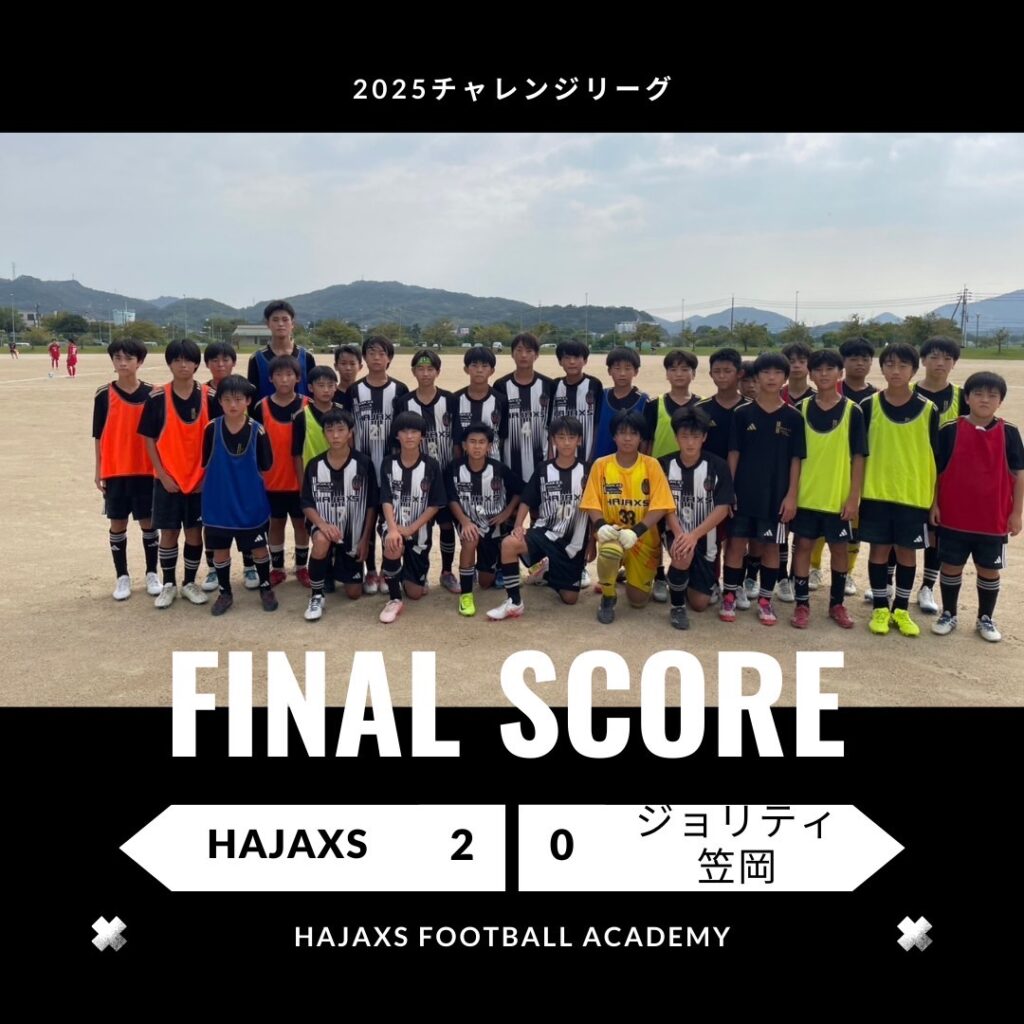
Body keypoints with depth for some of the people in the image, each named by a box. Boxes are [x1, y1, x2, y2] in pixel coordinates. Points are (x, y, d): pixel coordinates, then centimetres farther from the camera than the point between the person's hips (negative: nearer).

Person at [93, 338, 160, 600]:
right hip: (114, 471, 1)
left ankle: (152, 573, 21)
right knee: (118, 524, 8)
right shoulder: (104, 394, -1)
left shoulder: (151, 393, -2)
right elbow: (99, 435, 3)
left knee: (148, 522, 7)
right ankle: (122, 577, 18)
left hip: (146, 470, 0)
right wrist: (98, 471, 3)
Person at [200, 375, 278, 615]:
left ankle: (266, 588, 30)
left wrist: (246, 479, 5)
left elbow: (265, 466, -2)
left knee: (258, 547, 11)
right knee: (220, 549, 11)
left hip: (251, 502, -1)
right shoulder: (212, 429, -8)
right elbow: (206, 464, 1)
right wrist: (223, 480, 4)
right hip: (218, 502, 1)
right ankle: (225, 593, 28)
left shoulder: (257, 431, -12)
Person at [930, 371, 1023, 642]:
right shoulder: (950, 430, -5)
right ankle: (948, 614, 25)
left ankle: (986, 619, 26)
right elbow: (935, 470, -1)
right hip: (953, 516, -1)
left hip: (993, 518, 1)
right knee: (951, 567, 10)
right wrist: (933, 504, -4)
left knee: (989, 570, 12)